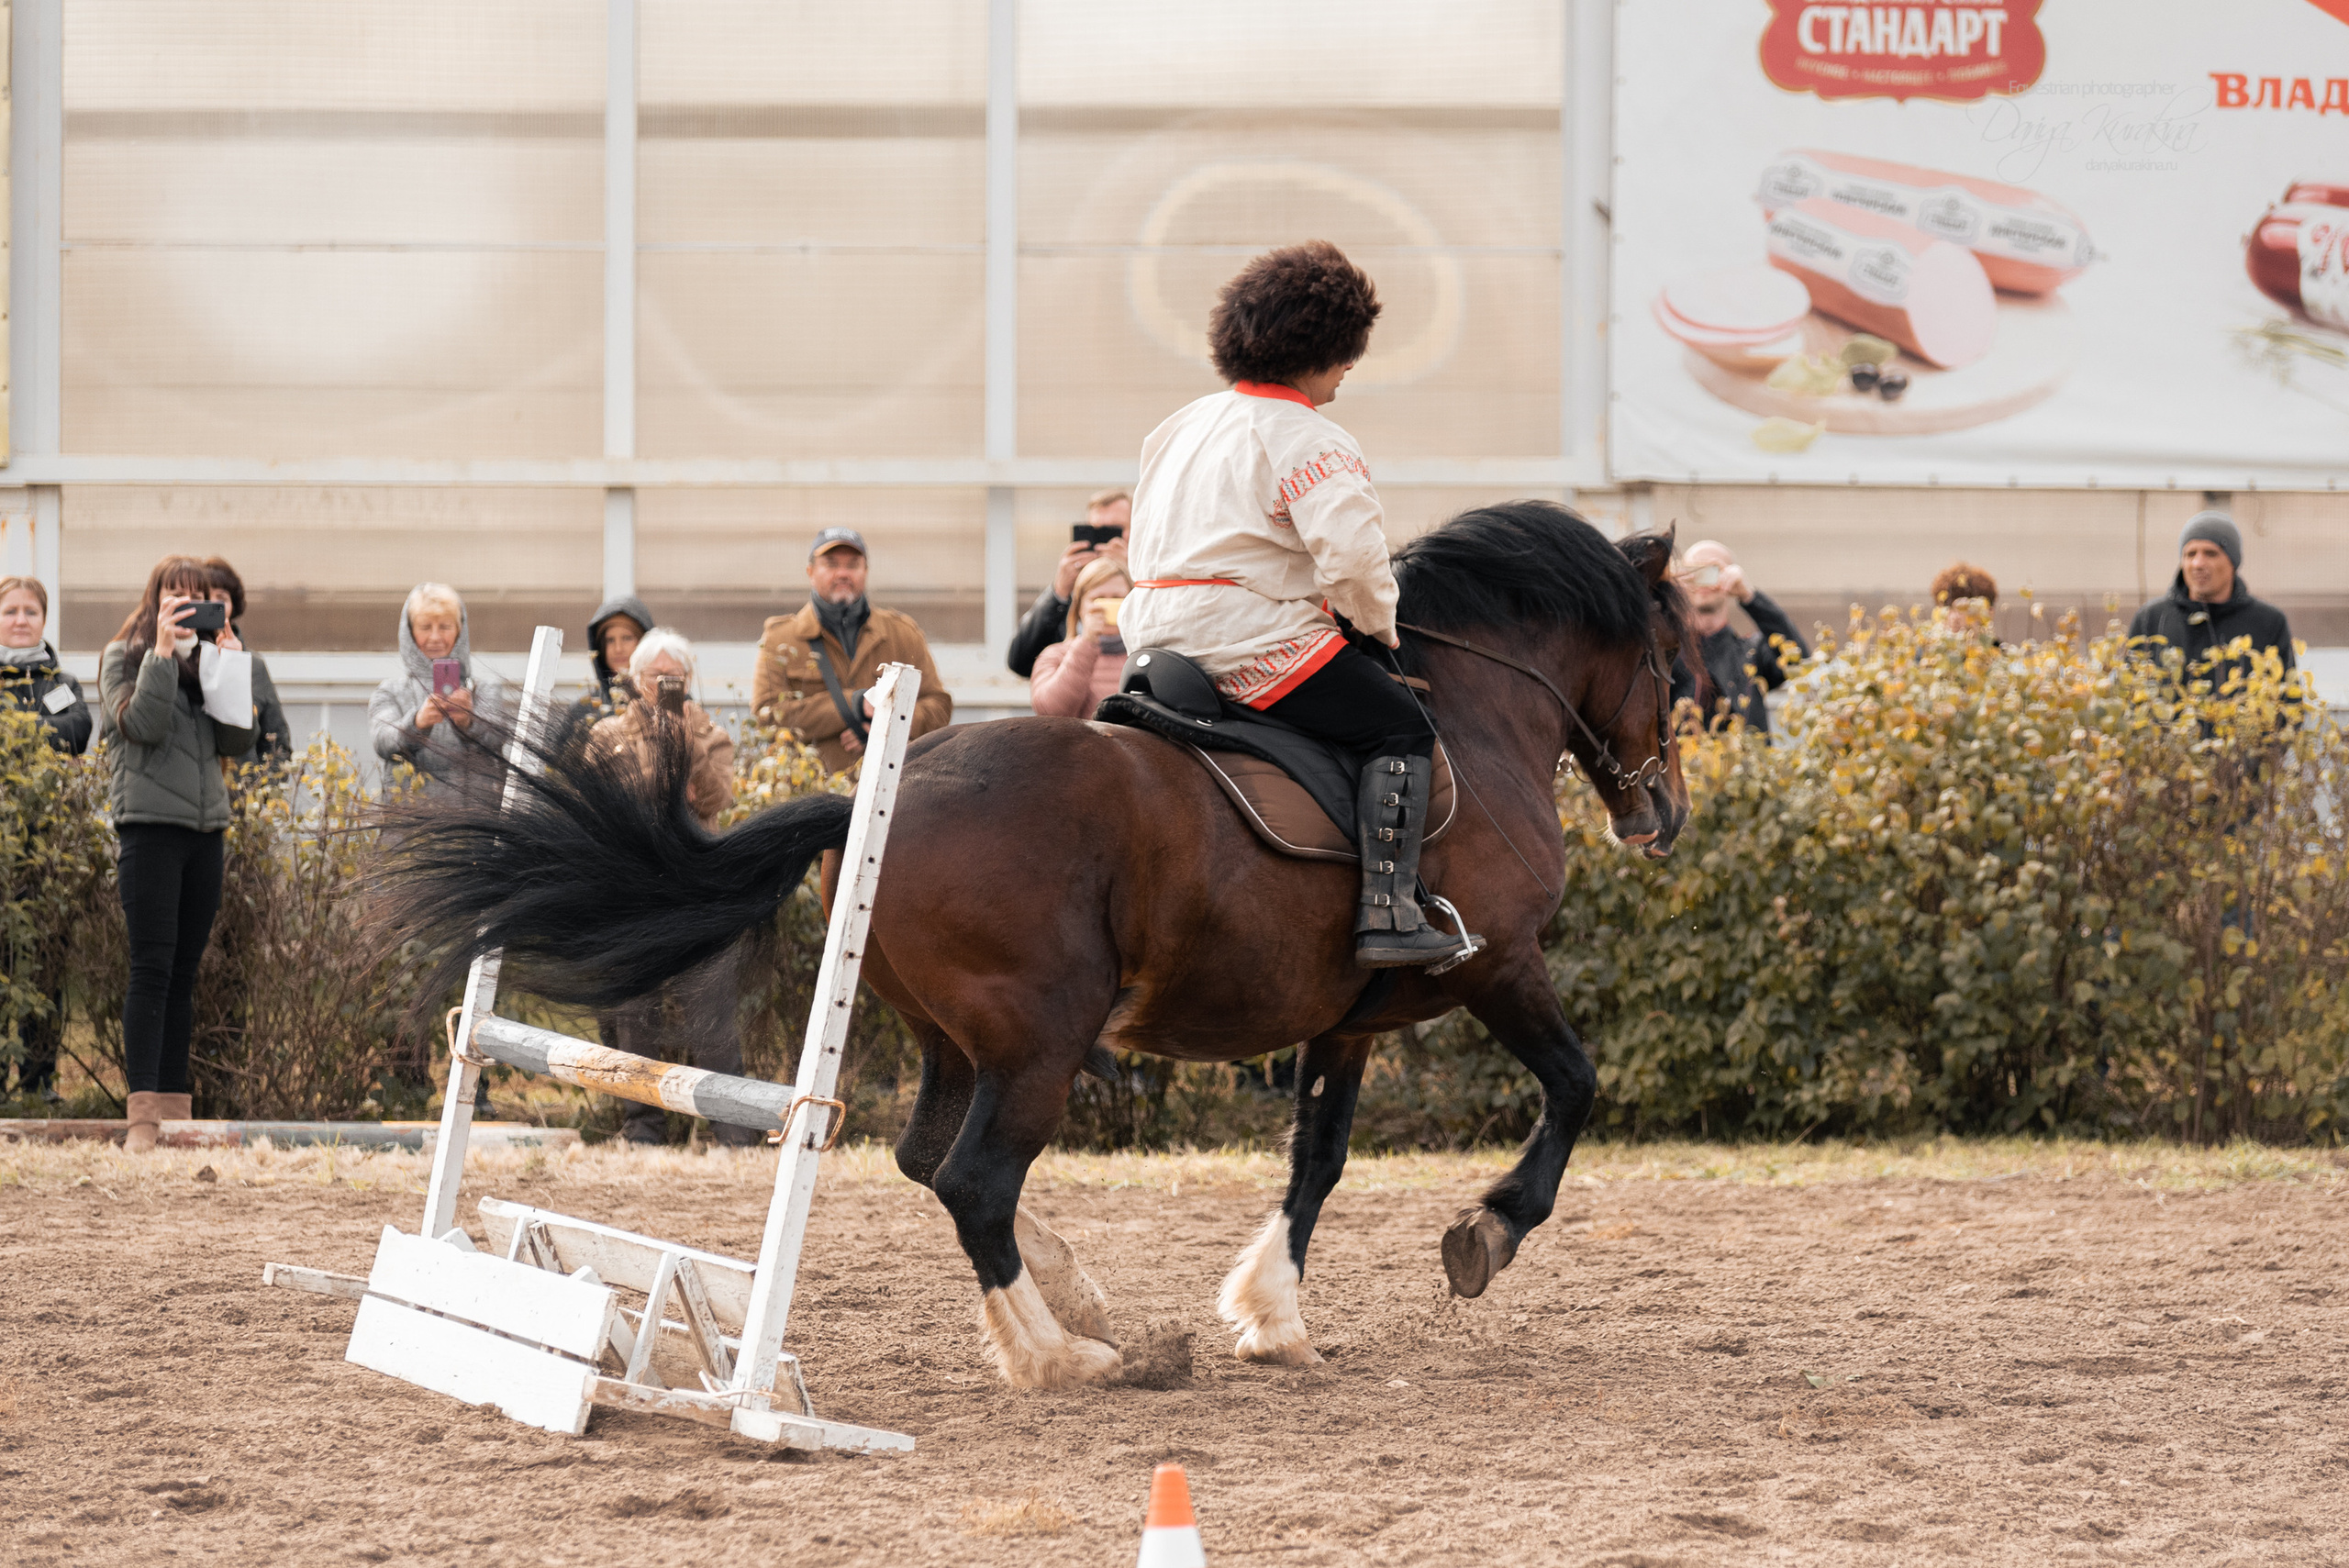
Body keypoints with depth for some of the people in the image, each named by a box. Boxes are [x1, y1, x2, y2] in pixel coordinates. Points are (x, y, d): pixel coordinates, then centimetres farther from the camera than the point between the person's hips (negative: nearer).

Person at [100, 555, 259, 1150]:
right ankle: (143, 1116, -17)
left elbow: (239, 741, 8)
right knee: (152, 969, -12)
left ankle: (177, 1110, 8)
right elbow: (142, 725, -14)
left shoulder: (208, 658, 16)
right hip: (150, 826, -5)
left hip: (205, 829, 5)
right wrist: (163, 652, -15)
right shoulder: (125, 656, 2)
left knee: (183, 975, 6)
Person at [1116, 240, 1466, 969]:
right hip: (1252, 635, -9)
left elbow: (1144, 537, 24)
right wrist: (1378, 626, -2)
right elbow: (1351, 553, -22)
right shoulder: (1309, 441, -10)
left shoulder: (1186, 424, 18)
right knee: (1400, 728, -4)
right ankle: (1386, 912, -17)